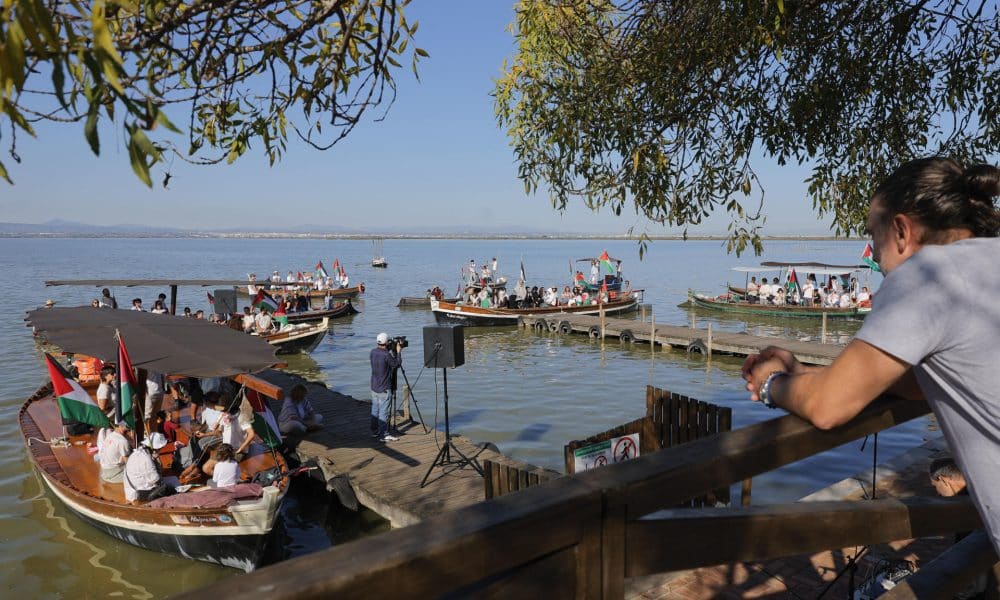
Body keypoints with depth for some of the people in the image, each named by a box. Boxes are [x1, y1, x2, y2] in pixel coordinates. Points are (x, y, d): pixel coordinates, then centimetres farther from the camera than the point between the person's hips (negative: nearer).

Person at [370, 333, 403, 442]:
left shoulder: (372, 352, 2)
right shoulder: (386, 355, -21)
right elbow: (397, 364, -9)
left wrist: (390, 350, 14)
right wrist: (398, 352, 0)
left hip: (374, 387, 8)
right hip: (383, 389, -8)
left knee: (375, 409, 17)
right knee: (383, 412, -3)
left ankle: (375, 431, 28)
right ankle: (383, 435, 1)